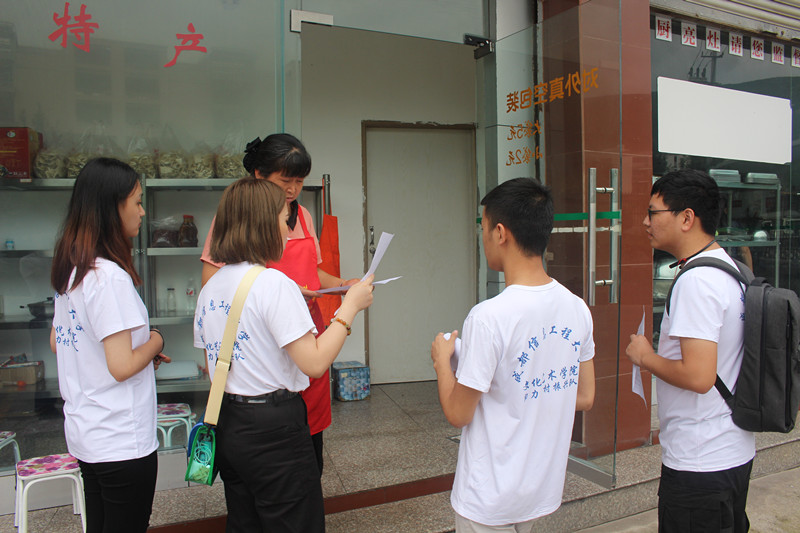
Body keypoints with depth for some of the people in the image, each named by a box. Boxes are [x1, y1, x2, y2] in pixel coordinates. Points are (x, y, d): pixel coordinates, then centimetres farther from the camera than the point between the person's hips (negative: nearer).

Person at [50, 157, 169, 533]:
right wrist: (154, 341, -5)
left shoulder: (69, 269, 5)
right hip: (121, 441, -9)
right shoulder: (110, 277, -23)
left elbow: (57, 343, 16)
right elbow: (123, 367, -25)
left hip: (85, 432, 9)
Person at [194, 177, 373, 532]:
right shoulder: (274, 283, -19)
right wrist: (351, 306, -13)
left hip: (228, 424, 8)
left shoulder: (211, 288, 5)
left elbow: (211, 365, 14)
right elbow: (315, 363, -22)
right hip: (274, 429, -8)